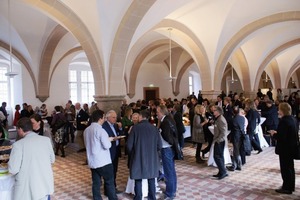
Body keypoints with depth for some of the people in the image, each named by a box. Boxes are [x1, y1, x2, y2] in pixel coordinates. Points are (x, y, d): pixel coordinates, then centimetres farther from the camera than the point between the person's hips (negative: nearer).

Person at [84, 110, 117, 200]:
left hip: (92, 162, 7)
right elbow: (107, 146, -20)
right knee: (110, 182, 5)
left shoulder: (86, 130, 8)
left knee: (96, 183, 12)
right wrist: (109, 140, 1)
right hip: (103, 162, -7)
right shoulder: (100, 130, -17)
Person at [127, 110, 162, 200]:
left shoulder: (135, 127, -11)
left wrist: (132, 153, 10)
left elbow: (129, 145, -10)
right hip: (152, 159, 2)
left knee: (138, 180, 12)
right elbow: (159, 145, -2)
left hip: (138, 158, -2)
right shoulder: (154, 128, -5)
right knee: (151, 179, 16)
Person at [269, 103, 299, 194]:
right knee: (290, 167, 19)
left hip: (285, 148, -9)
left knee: (285, 168, 3)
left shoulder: (284, 121, -24)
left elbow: (281, 137, -27)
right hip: (291, 147, 9)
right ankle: (290, 186, 32)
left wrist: (274, 134, -9)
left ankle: (287, 188, 14)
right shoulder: (294, 119, 5)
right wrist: (277, 133, 10)